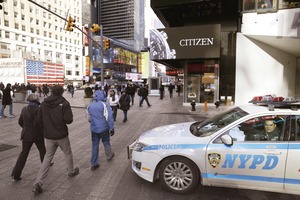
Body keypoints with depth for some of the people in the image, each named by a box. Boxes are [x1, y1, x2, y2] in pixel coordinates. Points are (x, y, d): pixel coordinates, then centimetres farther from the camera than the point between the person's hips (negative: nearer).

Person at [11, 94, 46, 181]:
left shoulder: (24, 109, 2)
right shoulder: (37, 109, -19)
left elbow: (20, 122, 9)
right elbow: (37, 123, -25)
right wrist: (42, 129, -7)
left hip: (26, 135, 5)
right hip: (37, 135, -5)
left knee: (24, 153, 9)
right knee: (42, 150, 18)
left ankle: (16, 174, 4)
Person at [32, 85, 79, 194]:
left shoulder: (44, 103, -1)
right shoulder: (64, 103, -16)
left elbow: (40, 120, 4)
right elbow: (68, 120, -22)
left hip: (49, 136, 4)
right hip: (61, 135, -4)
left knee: (47, 158, 13)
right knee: (68, 154, 19)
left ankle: (38, 183, 7)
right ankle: (71, 171, 38)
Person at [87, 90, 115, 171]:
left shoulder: (90, 106, 6)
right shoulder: (104, 105, -14)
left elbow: (89, 118, 17)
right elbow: (109, 118, -18)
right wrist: (112, 128, -12)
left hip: (94, 129, 4)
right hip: (104, 128, -4)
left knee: (94, 145, 10)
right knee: (106, 143, 17)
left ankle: (94, 164, 14)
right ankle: (109, 156, 39)